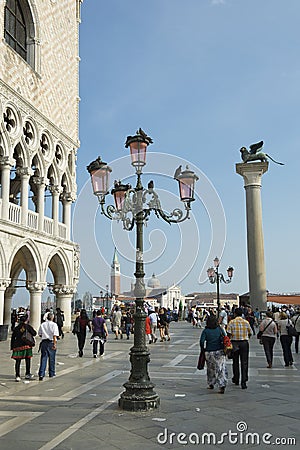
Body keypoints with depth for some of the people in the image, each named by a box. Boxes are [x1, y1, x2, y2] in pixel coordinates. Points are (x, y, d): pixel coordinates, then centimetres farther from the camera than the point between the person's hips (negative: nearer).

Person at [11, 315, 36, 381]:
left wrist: (12, 347, 14)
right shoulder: (28, 326, -1)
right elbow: (34, 333, 1)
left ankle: (17, 376, -6)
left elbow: (13, 338, 8)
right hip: (26, 345, -2)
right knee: (27, 360, 11)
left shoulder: (16, 328, 7)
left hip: (17, 346, 2)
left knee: (18, 361, 1)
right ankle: (27, 374, 18)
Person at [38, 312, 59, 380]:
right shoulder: (54, 324, -6)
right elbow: (55, 335, -14)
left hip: (44, 342, 3)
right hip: (51, 342, -3)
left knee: (43, 358, 1)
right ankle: (51, 374, 22)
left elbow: (40, 334, 11)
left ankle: (41, 374, -10)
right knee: (51, 359, 11)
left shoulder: (42, 324, 6)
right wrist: (54, 344, -15)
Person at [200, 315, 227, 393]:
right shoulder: (220, 329, 1)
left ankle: (211, 384, 29)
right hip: (220, 352, 0)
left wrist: (203, 349, 2)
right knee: (221, 369, -1)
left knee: (210, 369, 17)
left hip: (209, 352, 0)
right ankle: (222, 385, -12)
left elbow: (202, 341, -13)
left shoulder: (205, 331, -5)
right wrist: (224, 348, 11)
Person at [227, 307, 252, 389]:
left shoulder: (231, 322, -4)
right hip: (244, 343, 0)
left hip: (234, 343, 0)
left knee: (235, 362, 15)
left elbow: (229, 334, -8)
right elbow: (250, 333, 8)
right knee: (244, 363, 1)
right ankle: (243, 382, -6)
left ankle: (236, 379, 27)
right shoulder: (246, 322, 1)